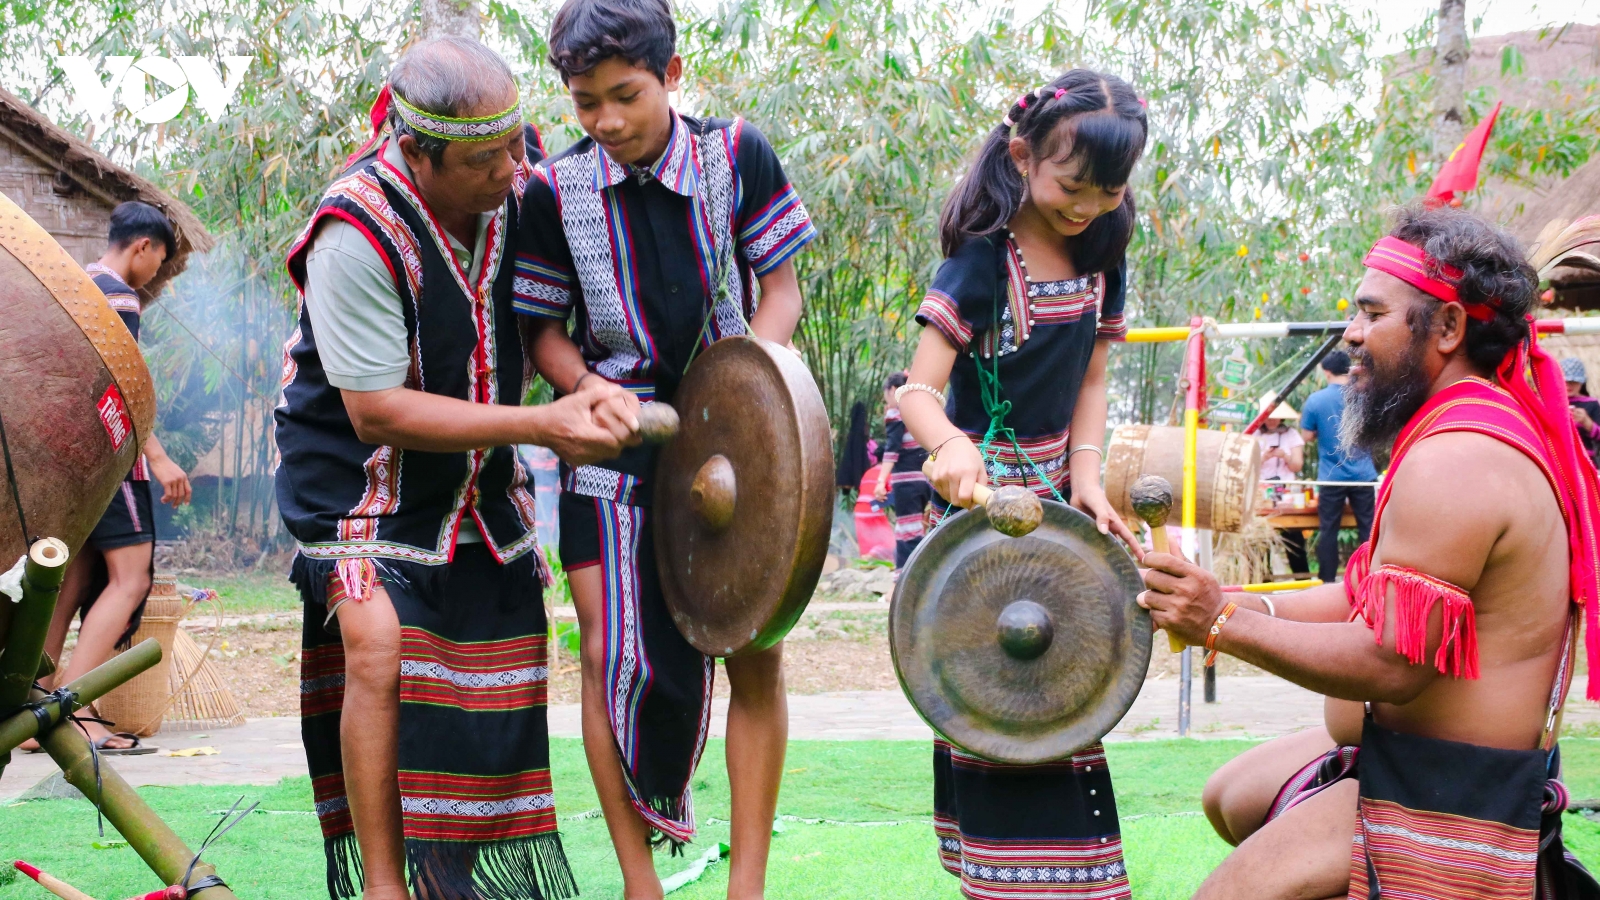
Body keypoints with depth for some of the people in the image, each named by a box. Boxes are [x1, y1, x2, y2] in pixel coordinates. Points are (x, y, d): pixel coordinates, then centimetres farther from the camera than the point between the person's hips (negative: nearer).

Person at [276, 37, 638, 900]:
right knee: (380, 650, -21)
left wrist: (587, 386, -12)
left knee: (510, 654, 8)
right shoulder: (356, 234, -30)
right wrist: (543, 423, -30)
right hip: (361, 476, -6)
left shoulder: (520, 175, -13)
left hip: (481, 476, 6)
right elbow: (378, 412, -27)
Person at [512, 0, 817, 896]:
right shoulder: (558, 190, -3)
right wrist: (586, 387, -14)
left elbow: (780, 291, 3)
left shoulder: (738, 154, -2)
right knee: (612, 655, -4)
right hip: (617, 445, 0)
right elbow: (545, 329, 6)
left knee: (755, 648, -4)